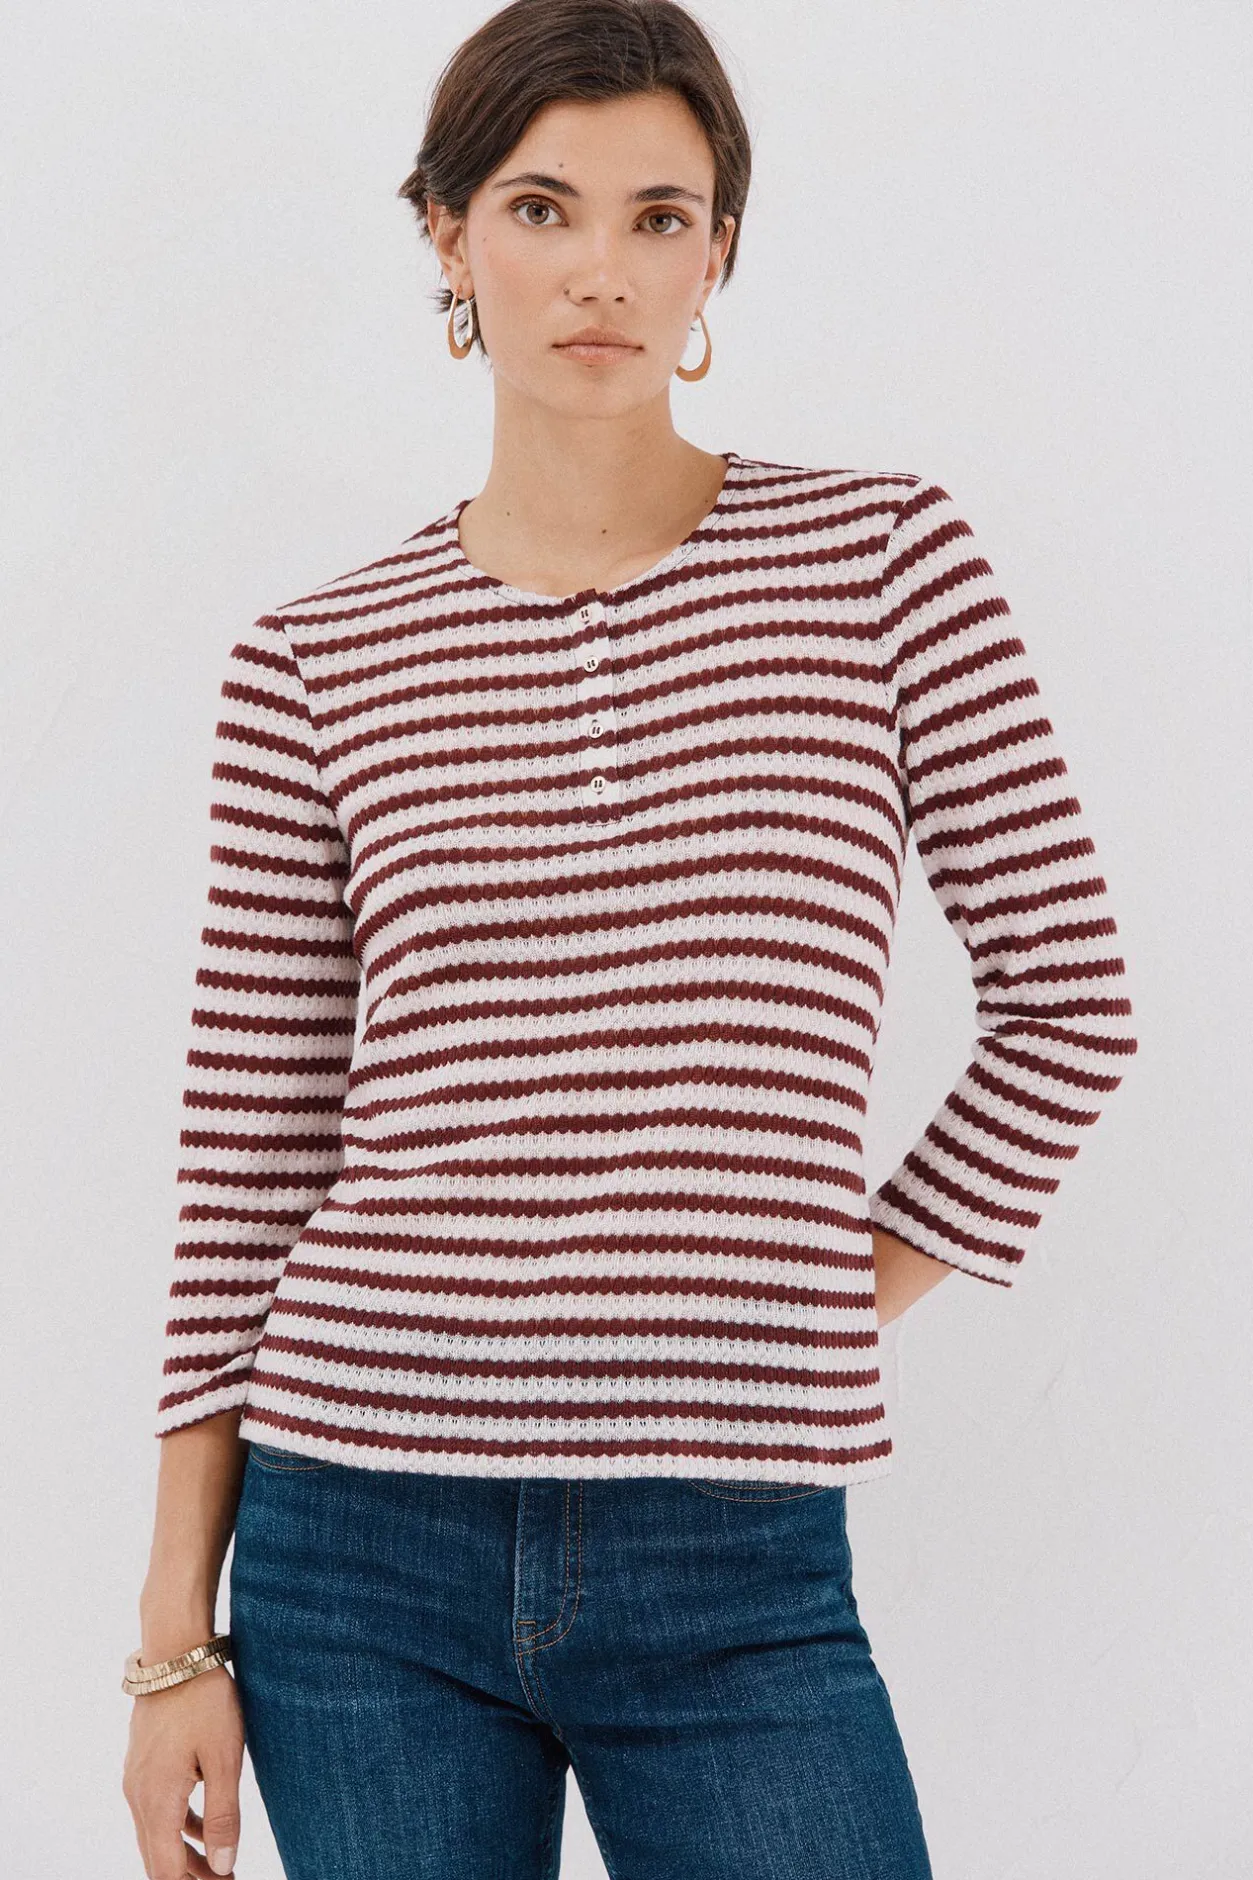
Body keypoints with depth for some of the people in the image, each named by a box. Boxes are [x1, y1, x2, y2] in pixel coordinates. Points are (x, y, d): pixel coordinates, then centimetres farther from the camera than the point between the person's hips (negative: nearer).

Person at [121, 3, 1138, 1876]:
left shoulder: (880, 558, 0)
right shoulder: (317, 667, 2)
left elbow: (1066, 1000, 5)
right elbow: (244, 1165, 3)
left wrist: (839, 1303, 3)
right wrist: (178, 1633, 3)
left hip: (739, 1577, 0)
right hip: (364, 1555, 1)